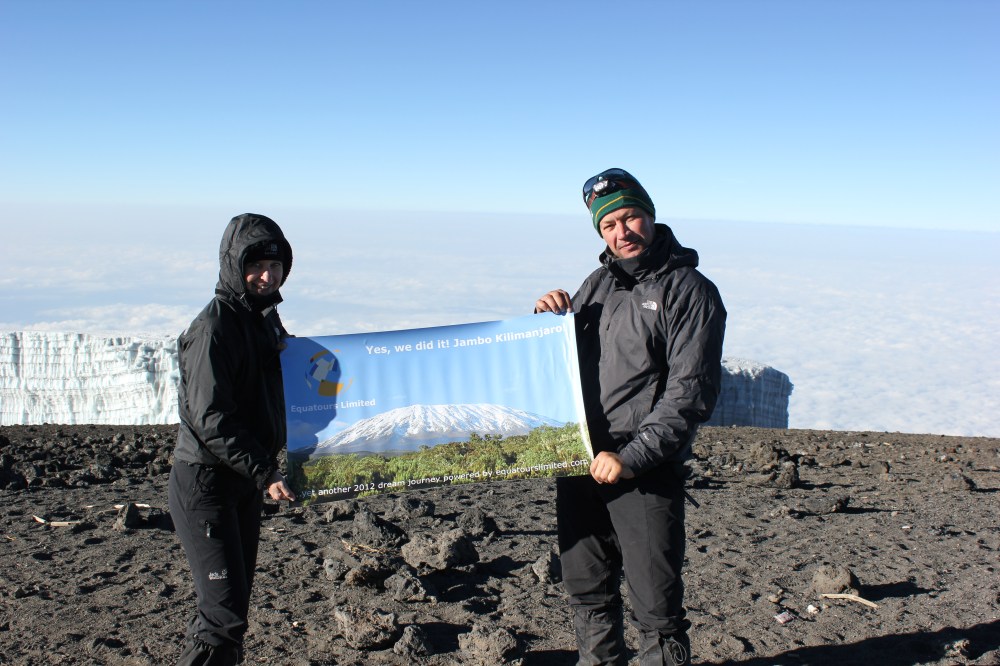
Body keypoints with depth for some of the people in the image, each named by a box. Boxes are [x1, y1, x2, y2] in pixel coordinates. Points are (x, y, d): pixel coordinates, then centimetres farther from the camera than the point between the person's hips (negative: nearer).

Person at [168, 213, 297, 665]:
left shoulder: (265, 318, 9)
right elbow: (211, 420, -23)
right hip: (205, 483, -9)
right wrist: (264, 473, -25)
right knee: (225, 613, -10)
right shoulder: (214, 327, -18)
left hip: (244, 483, 9)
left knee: (234, 605, 17)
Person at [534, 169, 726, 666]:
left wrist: (631, 458, -19)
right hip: (580, 463, 6)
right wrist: (547, 318, 1)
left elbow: (690, 394, -12)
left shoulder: (689, 291, -5)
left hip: (645, 472, -6)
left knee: (655, 607, 0)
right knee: (588, 593, 17)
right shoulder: (598, 284, 13)